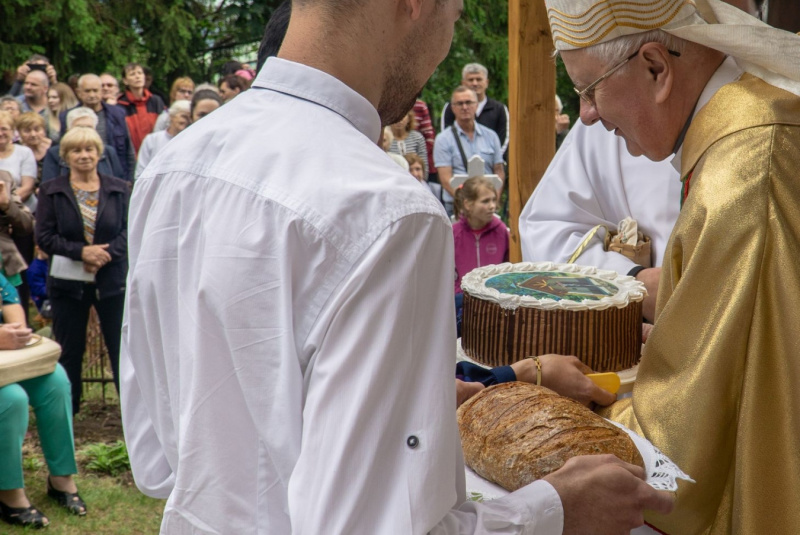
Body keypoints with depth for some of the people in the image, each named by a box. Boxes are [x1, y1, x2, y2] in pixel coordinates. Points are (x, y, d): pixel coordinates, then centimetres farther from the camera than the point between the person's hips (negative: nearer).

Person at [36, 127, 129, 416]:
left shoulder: (119, 189, 2)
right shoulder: (51, 191, 0)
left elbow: (128, 230, -3)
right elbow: (44, 236, -6)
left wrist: (106, 255, -20)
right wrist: (81, 251, -19)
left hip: (112, 281, 0)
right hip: (68, 283, 0)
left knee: (122, 346, 3)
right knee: (69, 350, 10)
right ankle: (66, 411, 24)